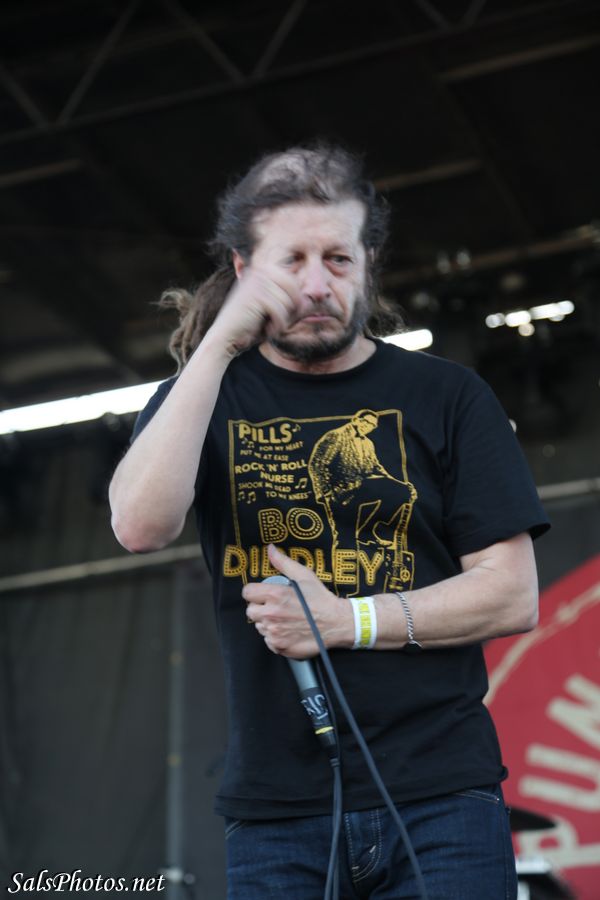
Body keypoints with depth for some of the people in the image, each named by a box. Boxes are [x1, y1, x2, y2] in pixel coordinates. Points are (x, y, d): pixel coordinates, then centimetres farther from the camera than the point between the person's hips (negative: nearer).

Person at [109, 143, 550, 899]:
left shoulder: (446, 396, 6)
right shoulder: (210, 394, 9)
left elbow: (512, 596, 1)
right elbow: (140, 526, -11)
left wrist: (349, 621, -11)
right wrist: (220, 344, -13)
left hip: (439, 800, 0)